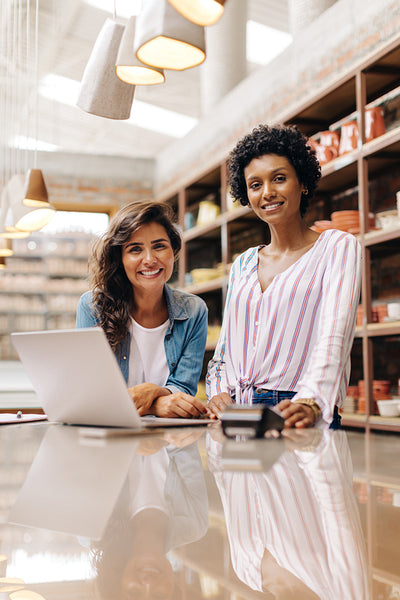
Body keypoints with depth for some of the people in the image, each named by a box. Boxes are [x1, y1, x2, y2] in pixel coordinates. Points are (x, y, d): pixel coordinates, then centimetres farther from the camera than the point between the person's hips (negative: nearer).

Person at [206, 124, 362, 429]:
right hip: (237, 421, 4)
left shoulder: (338, 247, 4)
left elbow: (334, 336, -12)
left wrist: (311, 402, -28)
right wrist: (219, 394, -2)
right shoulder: (243, 265, 20)